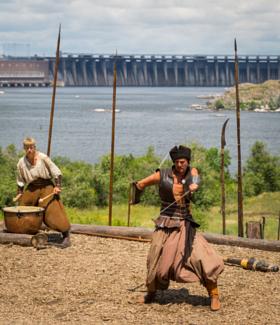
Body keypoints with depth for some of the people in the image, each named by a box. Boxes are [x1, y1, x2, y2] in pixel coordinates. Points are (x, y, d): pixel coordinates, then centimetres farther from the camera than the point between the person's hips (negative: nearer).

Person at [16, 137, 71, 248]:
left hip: (46, 187, -4)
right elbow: (20, 181, 12)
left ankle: (66, 236, -13)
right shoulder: (21, 162, -2)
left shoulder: (43, 158, -13)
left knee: (53, 211, -16)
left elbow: (56, 172, -7)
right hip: (31, 189, 5)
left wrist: (57, 186, -15)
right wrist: (19, 193, 5)